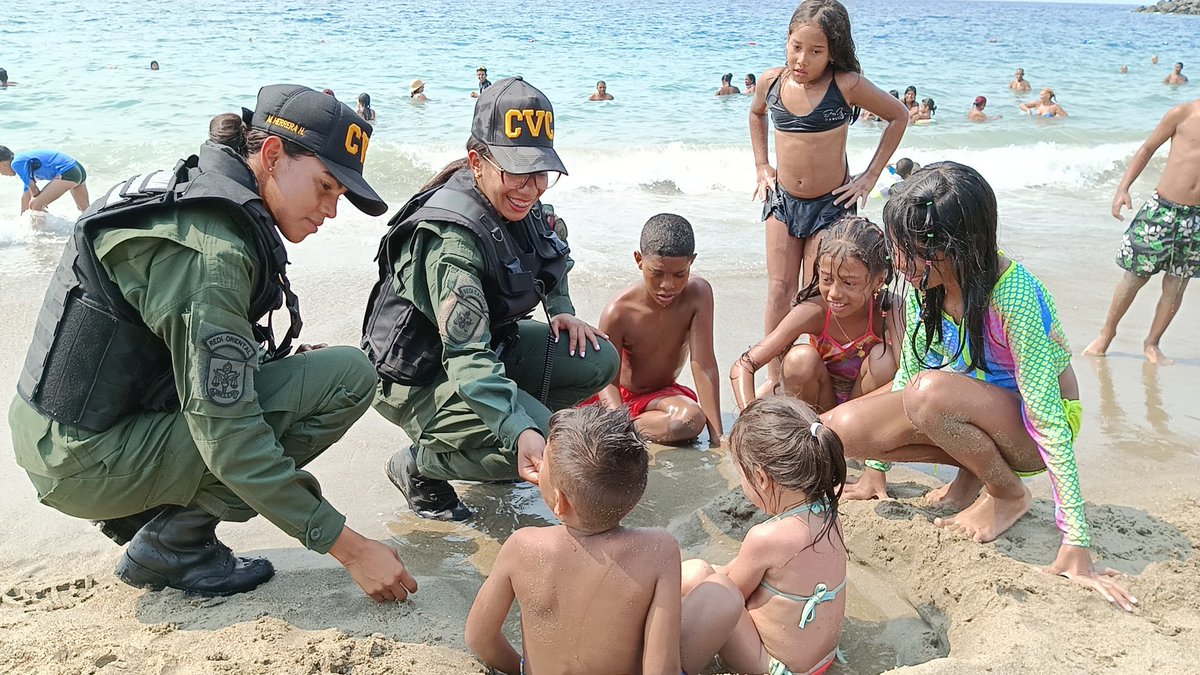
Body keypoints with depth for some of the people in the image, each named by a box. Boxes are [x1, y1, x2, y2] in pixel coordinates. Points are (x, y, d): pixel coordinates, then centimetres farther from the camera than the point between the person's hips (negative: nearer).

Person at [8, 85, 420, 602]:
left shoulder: (195, 191, 6)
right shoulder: (210, 246, -24)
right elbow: (227, 438, -26)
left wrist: (284, 366, 0)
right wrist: (350, 549, -22)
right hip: (88, 463, -9)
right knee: (348, 374, -17)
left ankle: (143, 513, 13)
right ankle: (171, 544, -5)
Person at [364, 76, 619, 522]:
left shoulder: (520, 204, -6)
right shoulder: (451, 240, -32)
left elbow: (551, 256, 20)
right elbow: (468, 360, -39)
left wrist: (561, 309, 4)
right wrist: (521, 432, -50)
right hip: (420, 378, -9)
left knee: (599, 361, -2)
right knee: (545, 447, -26)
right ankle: (417, 465, 0)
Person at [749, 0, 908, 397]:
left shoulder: (846, 85, -16)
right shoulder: (772, 82, -4)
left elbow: (898, 116, -3)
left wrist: (870, 177, -5)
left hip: (831, 204, -4)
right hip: (783, 200, 4)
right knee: (779, 292, 5)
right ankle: (773, 377, 14)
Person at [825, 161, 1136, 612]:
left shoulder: (1011, 295, -31)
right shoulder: (924, 280, -12)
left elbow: (1049, 418, -30)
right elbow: (907, 370, 1)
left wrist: (1075, 543, -30)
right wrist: (876, 467, 7)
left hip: (1028, 428, -6)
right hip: (972, 414, 6)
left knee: (931, 390, -37)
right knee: (841, 428, -18)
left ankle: (1010, 494, -9)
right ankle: (975, 469, 3)